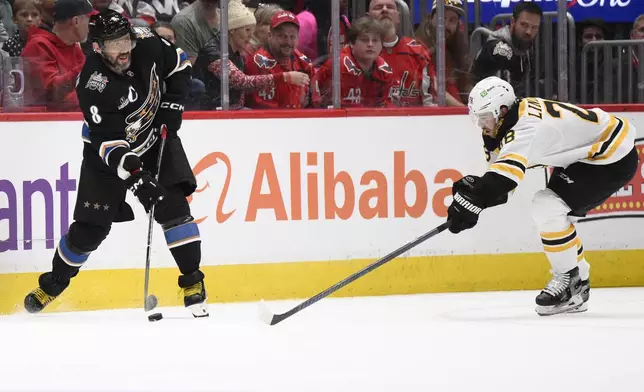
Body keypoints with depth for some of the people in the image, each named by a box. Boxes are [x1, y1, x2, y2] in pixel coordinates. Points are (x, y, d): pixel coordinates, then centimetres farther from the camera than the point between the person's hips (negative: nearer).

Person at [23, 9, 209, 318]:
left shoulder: (146, 45, -18)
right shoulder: (93, 85, -31)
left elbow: (179, 64, 3)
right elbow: (107, 143, -33)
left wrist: (171, 104, -8)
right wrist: (134, 176, -43)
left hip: (155, 139, 3)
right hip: (109, 152, -3)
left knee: (173, 206, -12)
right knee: (91, 225, -2)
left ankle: (193, 282, -3)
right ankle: (53, 284, 19)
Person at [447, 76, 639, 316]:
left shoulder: (528, 127, -28)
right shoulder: (519, 115, 3)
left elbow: (506, 171, -40)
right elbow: (502, 179, 7)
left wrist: (471, 200, -39)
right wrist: (475, 186, -9)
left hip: (614, 158, -11)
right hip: (587, 154, 11)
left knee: (548, 208, -18)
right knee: (549, 211, 11)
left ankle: (569, 281, -5)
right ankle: (578, 282, 20)